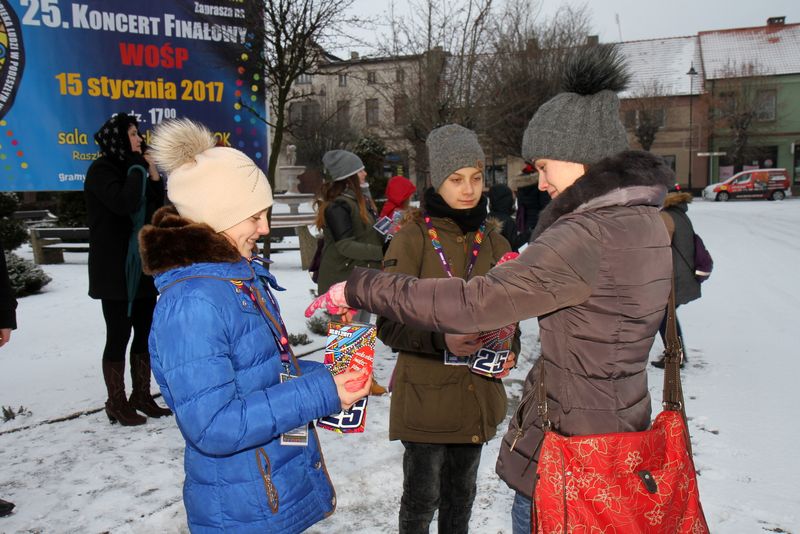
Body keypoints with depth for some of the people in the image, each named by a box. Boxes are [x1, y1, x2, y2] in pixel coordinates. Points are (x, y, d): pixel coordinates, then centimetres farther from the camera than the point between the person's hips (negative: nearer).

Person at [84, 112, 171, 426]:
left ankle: (141, 396, 22)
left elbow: (158, 209, 10)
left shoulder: (131, 167, 14)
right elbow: (124, 203, -26)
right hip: (115, 271, -8)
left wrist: (153, 174, -1)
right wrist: (138, 168, -14)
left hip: (143, 268, 8)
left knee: (146, 333, 11)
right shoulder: (101, 170, -8)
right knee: (118, 336, -1)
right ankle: (117, 404, 10)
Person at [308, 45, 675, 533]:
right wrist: (523, 275, 11)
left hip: (564, 456, -9)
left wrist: (361, 288, -21)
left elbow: (469, 304, -30)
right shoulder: (647, 219, 3)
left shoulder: (588, 237, -27)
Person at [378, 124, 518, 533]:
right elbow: (389, 323, -13)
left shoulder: (491, 238, 5)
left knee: (461, 494, 20)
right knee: (422, 497, 7)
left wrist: (509, 348, -2)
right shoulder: (413, 236, -11)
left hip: (478, 394, 5)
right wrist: (441, 339, -29)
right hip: (426, 393, -5)